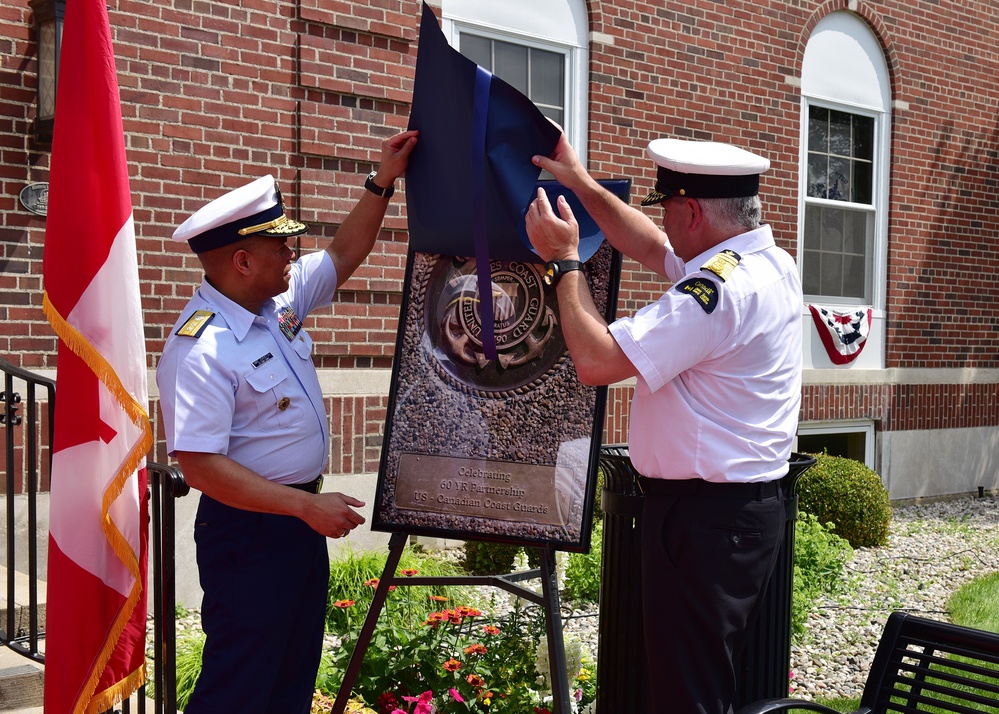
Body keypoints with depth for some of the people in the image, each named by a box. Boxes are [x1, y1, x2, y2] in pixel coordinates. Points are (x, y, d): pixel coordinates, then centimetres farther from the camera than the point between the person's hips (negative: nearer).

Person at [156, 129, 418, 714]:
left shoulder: (280, 300, 3)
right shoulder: (201, 349, -23)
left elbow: (345, 255, 18)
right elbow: (202, 468, -26)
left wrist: (384, 181, 9)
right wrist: (307, 506, -26)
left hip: (300, 514, 9)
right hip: (247, 529, -9)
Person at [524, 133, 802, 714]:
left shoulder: (720, 288, -22)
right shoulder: (772, 263, 10)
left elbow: (596, 360, -24)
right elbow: (651, 248, 23)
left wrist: (564, 260, -11)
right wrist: (583, 184, 24)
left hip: (704, 517, -10)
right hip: (753, 506, 10)